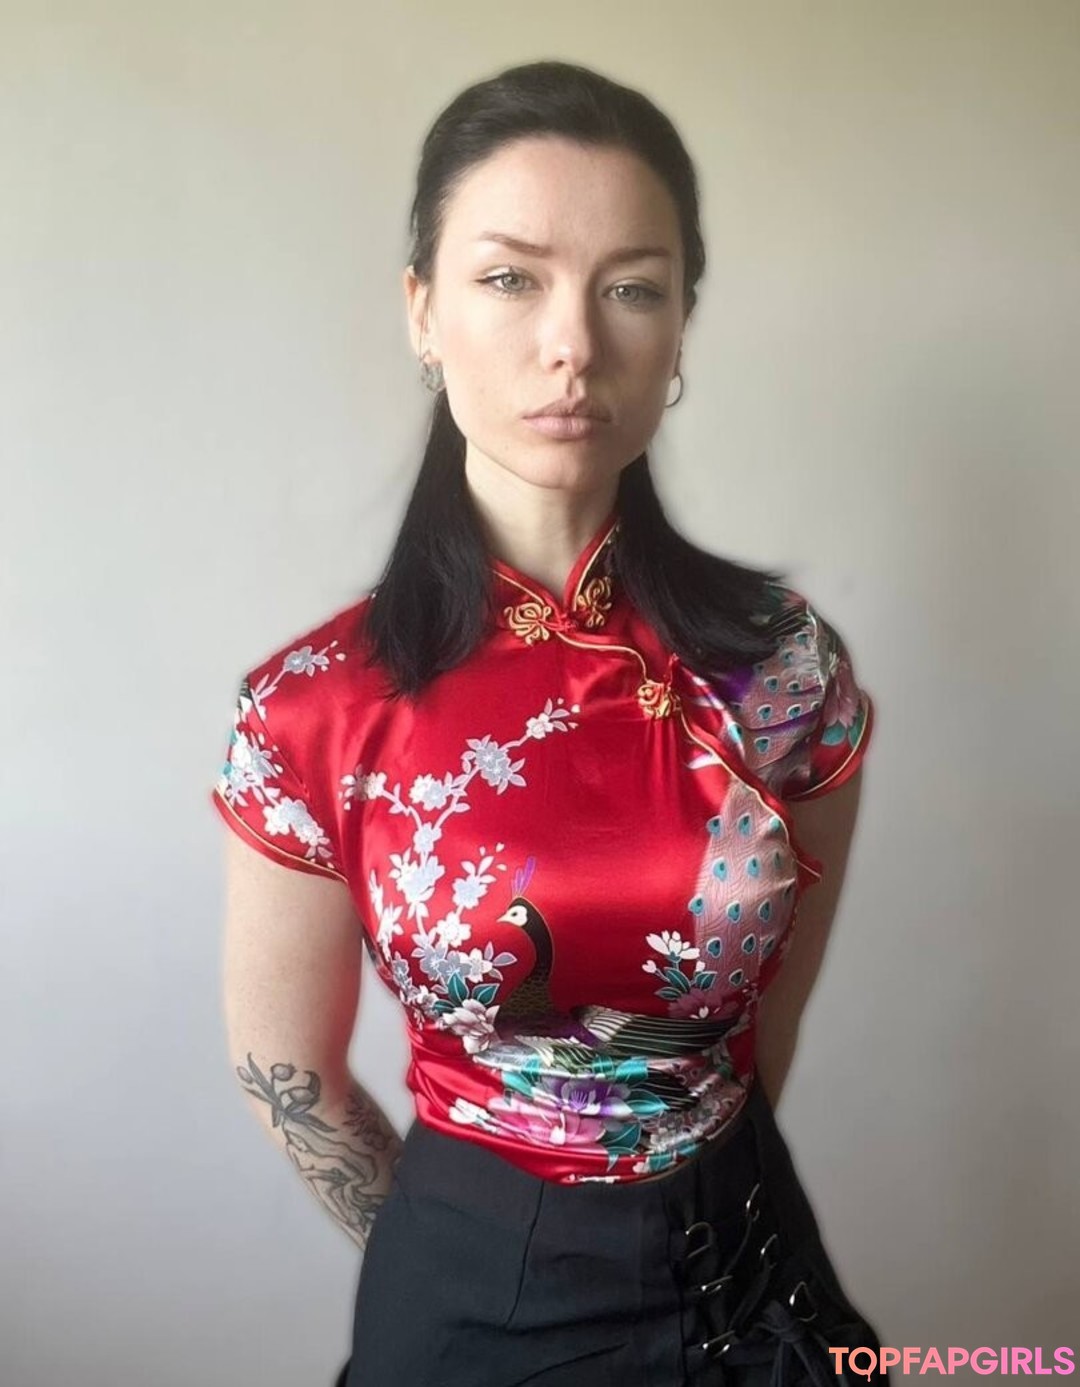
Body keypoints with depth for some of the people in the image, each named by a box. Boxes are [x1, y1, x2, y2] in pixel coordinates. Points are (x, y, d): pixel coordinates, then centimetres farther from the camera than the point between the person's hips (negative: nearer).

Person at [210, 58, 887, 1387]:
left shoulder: (784, 661, -14)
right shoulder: (313, 710, -19)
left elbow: (778, 996, 2)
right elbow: (285, 1073, -6)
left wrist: (692, 1177, 11)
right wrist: (455, 1254, 6)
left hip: (748, 1263, 2)